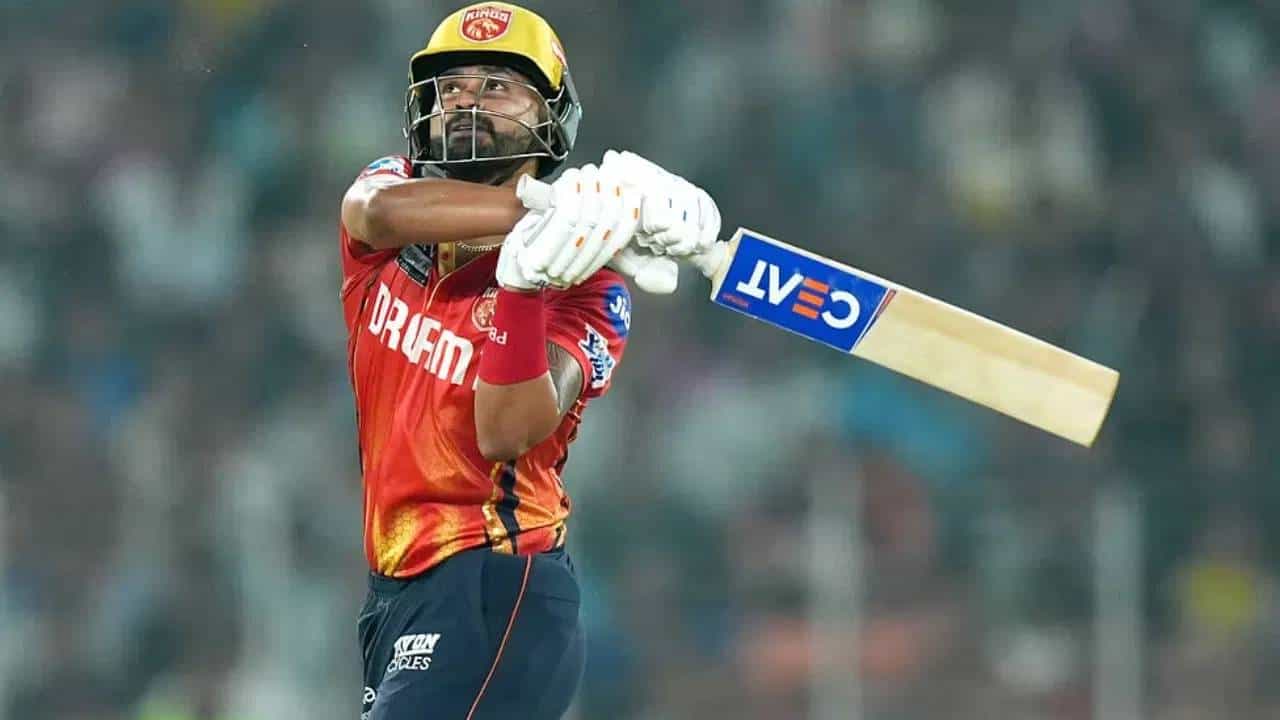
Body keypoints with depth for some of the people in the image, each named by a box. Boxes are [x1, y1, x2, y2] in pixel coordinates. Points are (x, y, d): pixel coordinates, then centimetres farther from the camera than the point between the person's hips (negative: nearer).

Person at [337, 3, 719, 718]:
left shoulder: (585, 282, -8)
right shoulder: (388, 187, 7)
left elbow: (508, 433, -22)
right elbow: (383, 210, -20)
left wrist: (525, 285, -38)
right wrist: (552, 205, -31)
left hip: (495, 587, -6)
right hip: (397, 589, 6)